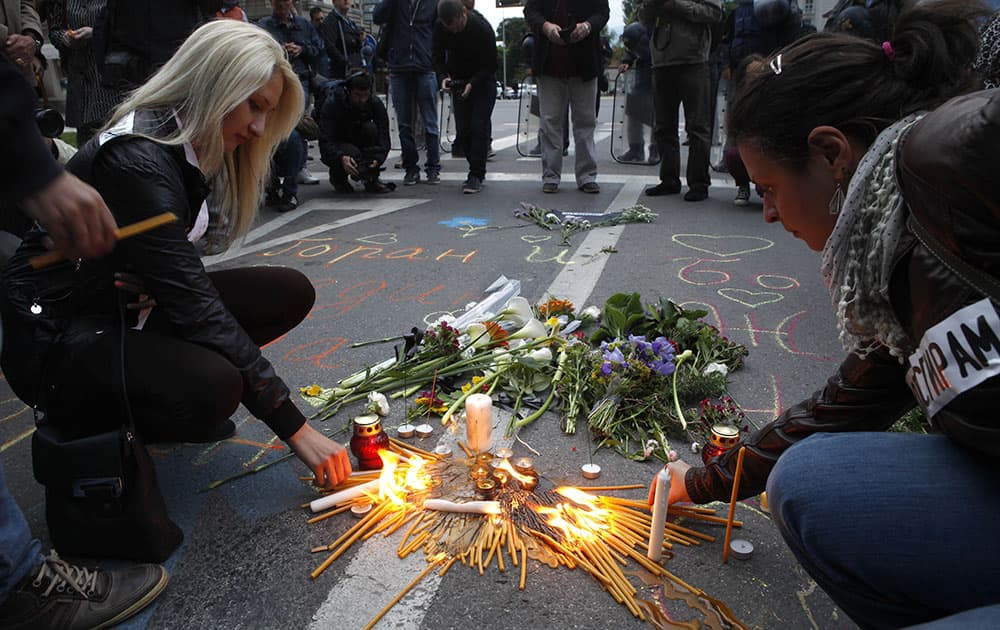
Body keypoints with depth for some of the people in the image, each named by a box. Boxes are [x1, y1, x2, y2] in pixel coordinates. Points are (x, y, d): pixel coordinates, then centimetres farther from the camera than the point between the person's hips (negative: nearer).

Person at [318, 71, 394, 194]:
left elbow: (384, 138, -19)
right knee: (352, 152, -37)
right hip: (337, 151, -3)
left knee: (371, 129, -29)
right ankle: (338, 177, -1)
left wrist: (377, 159, -40)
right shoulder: (331, 104, -24)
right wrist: (342, 158, -50)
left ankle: (371, 179, -16)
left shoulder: (376, 104, -16)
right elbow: (325, 141, -30)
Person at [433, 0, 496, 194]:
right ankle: (477, 169, 14)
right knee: (462, 129, -1)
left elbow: (491, 65, -18)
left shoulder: (483, 28, -25)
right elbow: (438, 57, -3)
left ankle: (476, 175, -8)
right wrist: (443, 76, -22)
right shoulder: (440, 27, -13)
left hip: (483, 81, -4)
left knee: (479, 126, -13)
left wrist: (472, 83, -30)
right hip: (458, 81, 4)